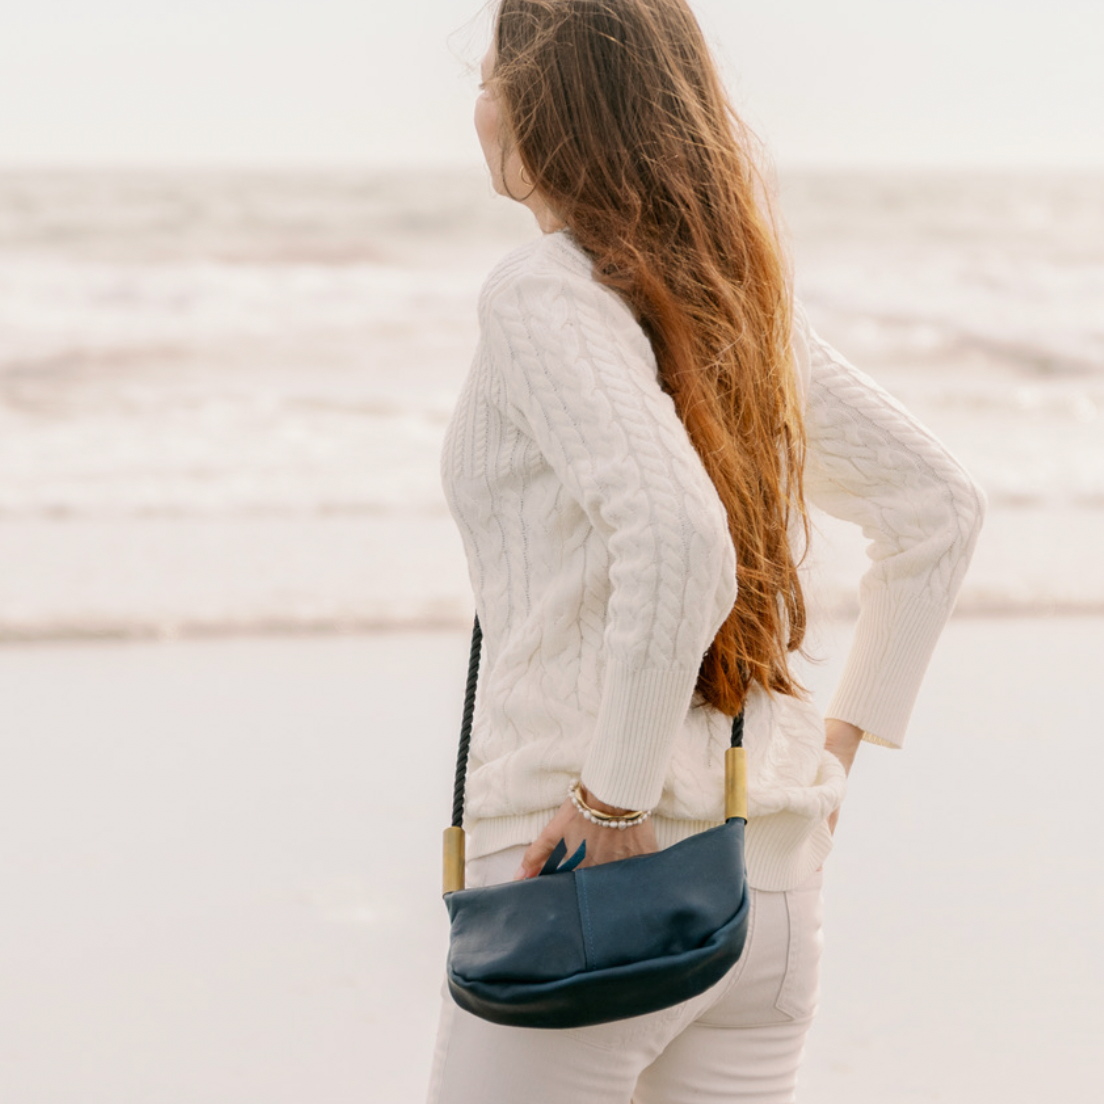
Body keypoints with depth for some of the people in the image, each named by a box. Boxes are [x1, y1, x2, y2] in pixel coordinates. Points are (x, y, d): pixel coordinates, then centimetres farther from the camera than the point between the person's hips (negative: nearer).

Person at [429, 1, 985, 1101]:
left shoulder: (546, 291, -12)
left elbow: (677, 544, -28)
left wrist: (615, 801, -20)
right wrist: (837, 742, 19)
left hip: (587, 872, -7)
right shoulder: (746, 297, 11)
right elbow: (941, 509, 19)